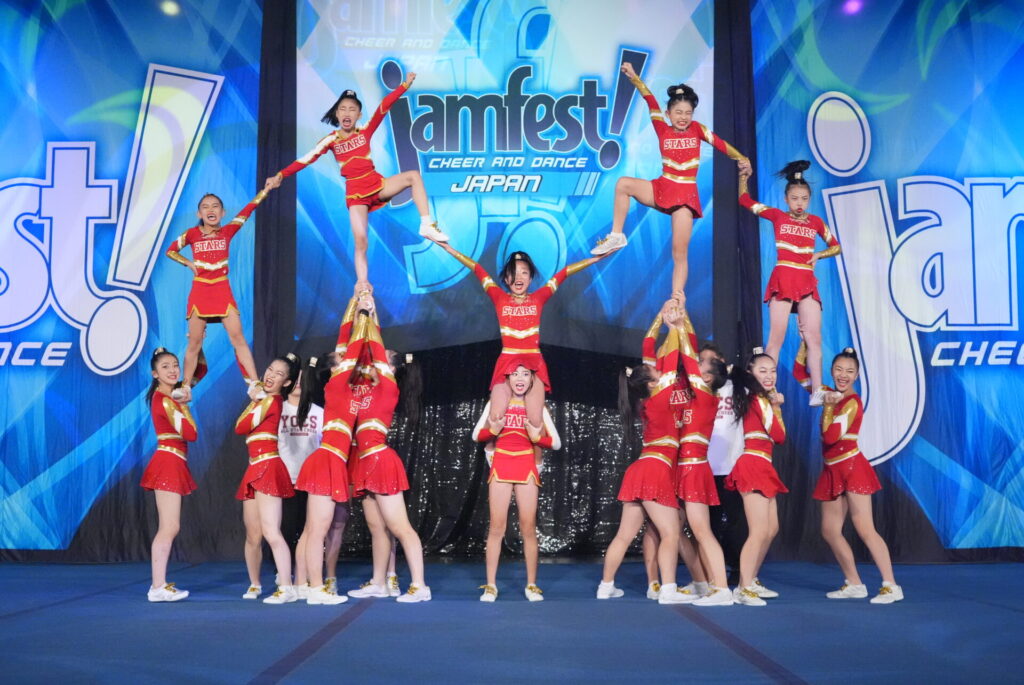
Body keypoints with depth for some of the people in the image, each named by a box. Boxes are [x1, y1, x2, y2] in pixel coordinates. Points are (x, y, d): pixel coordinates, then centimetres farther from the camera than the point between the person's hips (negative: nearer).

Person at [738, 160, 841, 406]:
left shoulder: (816, 222, 11)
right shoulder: (777, 216, 6)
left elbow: (836, 247, 20)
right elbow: (745, 201, 9)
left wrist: (819, 255, 3)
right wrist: (744, 177, 2)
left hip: (807, 282, 3)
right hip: (783, 280, -3)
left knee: (814, 337, -3)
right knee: (776, 337, -4)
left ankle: (817, 391, -3)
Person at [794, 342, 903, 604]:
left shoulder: (852, 402, -12)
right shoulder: (832, 395, 10)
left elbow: (831, 436, -24)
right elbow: (799, 373, 19)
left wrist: (828, 406, -20)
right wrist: (806, 342, 10)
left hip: (851, 467, -8)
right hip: (832, 471, 8)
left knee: (865, 530, -12)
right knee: (829, 530, 8)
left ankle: (891, 586, -9)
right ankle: (854, 584, 16)